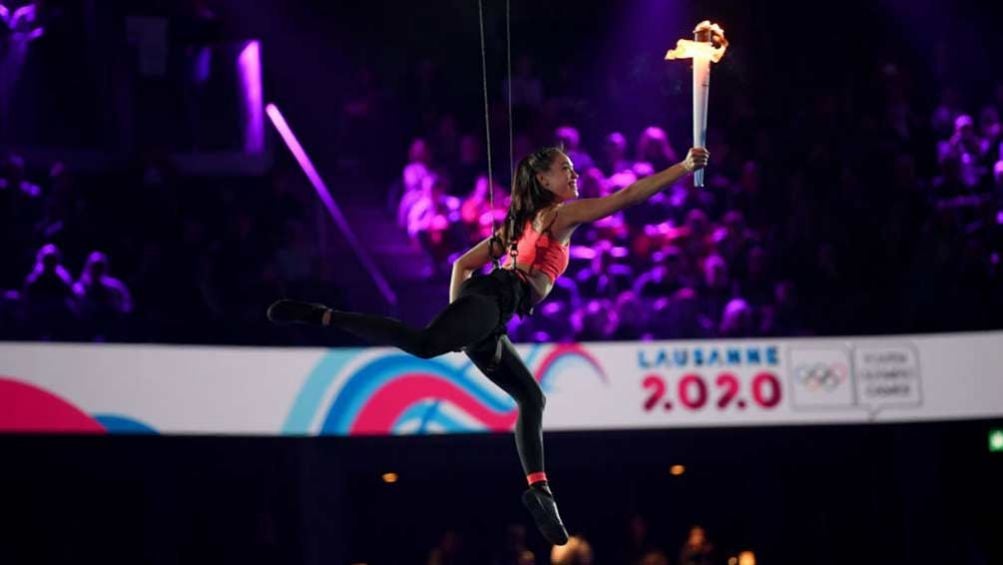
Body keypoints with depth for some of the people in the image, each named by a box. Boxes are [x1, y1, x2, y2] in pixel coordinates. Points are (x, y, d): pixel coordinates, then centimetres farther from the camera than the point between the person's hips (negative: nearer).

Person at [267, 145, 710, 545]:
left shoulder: (523, 223, 32)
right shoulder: (563, 214, 9)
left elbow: (463, 263, 32)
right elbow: (628, 196, 2)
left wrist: (458, 315, 28)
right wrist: (685, 166, 4)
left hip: (485, 310, 10)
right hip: (493, 299, -10)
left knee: (531, 398, 13)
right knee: (424, 343, -34)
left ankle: (537, 488, 3)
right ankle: (323, 316, -40)